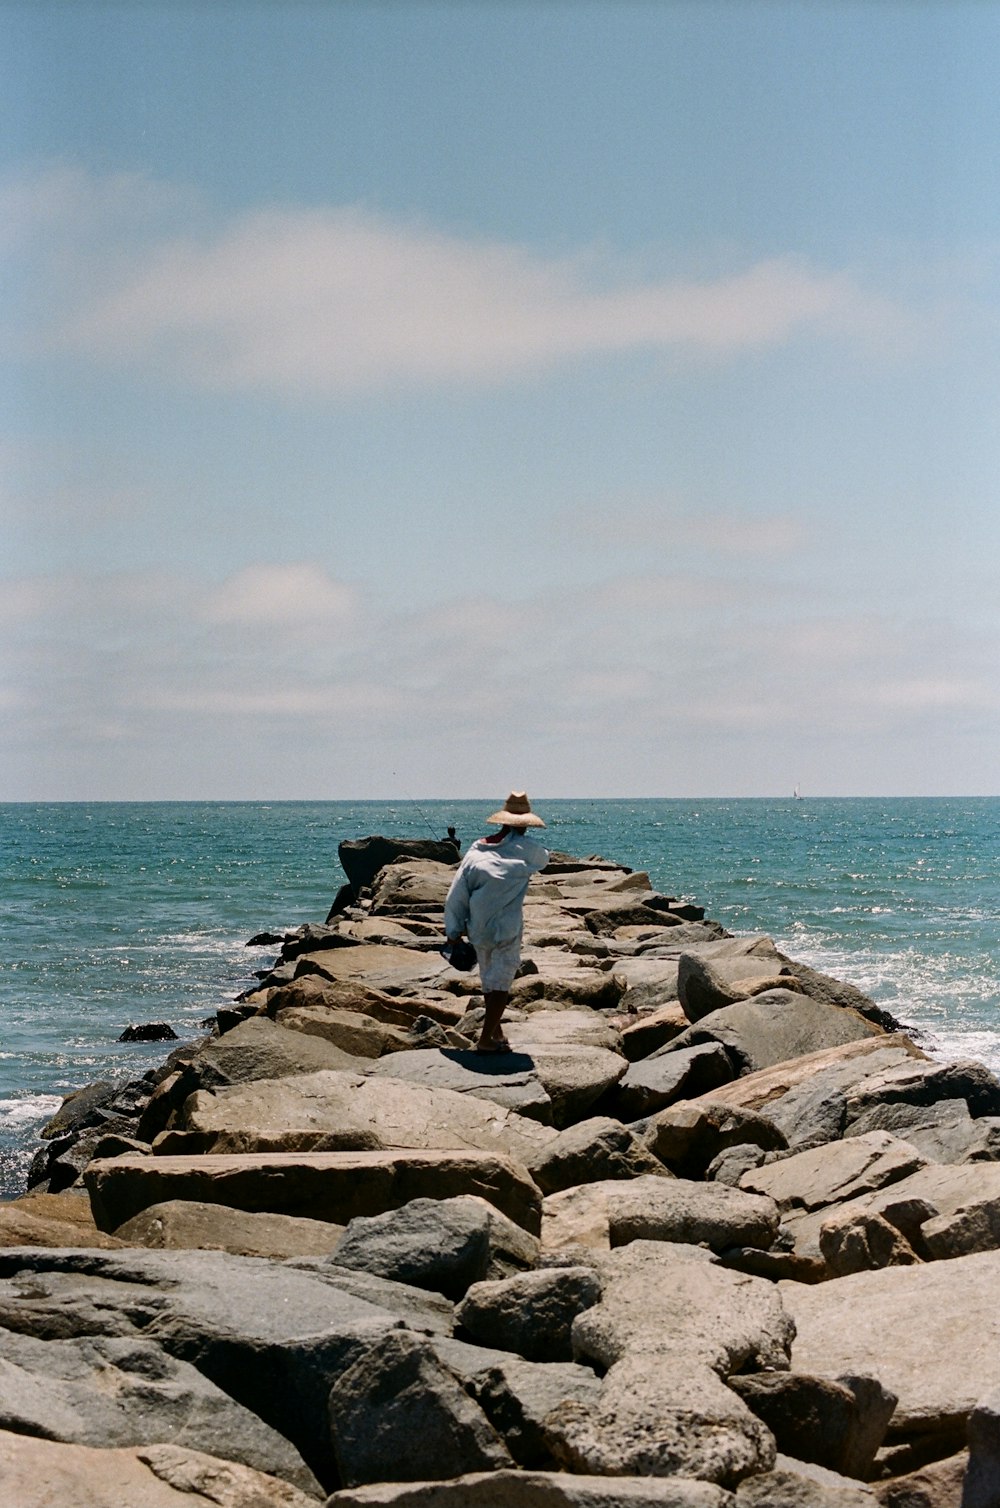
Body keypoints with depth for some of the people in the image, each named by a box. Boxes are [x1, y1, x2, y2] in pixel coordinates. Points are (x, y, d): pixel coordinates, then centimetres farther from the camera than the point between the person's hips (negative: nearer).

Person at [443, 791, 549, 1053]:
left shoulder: (477, 849, 5)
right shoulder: (526, 849, -5)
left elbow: (457, 893, 4)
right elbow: (543, 860, 19)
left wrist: (454, 930, 11)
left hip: (478, 930, 5)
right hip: (507, 929, -5)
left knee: (489, 980, 19)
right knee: (501, 983, 0)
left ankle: (495, 1032, 33)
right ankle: (486, 1039, -7)